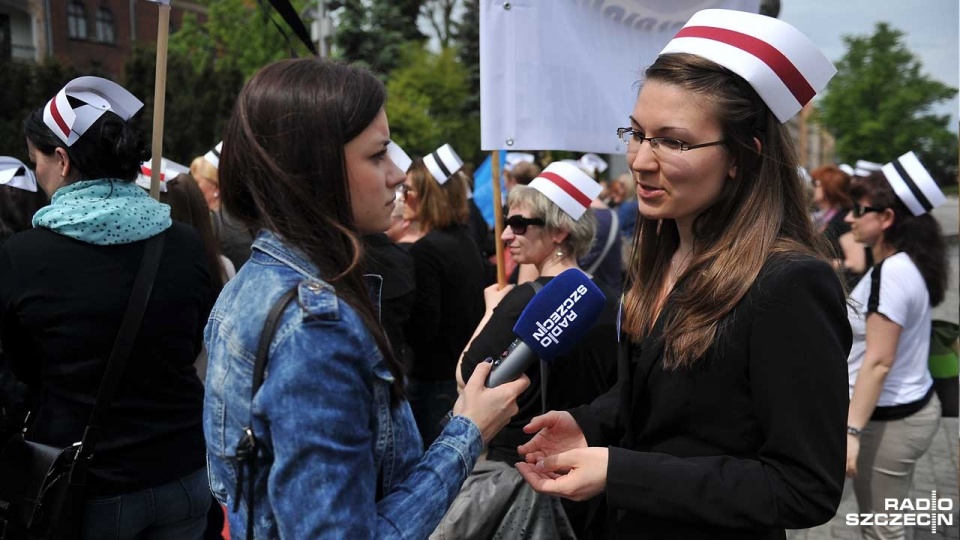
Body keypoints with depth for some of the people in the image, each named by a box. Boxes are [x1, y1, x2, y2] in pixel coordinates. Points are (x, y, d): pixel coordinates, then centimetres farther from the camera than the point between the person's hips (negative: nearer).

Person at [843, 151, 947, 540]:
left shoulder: (891, 272, -21)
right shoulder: (906, 264, 9)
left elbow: (879, 361, -24)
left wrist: (851, 429, -24)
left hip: (888, 418, -10)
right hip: (910, 407, 10)